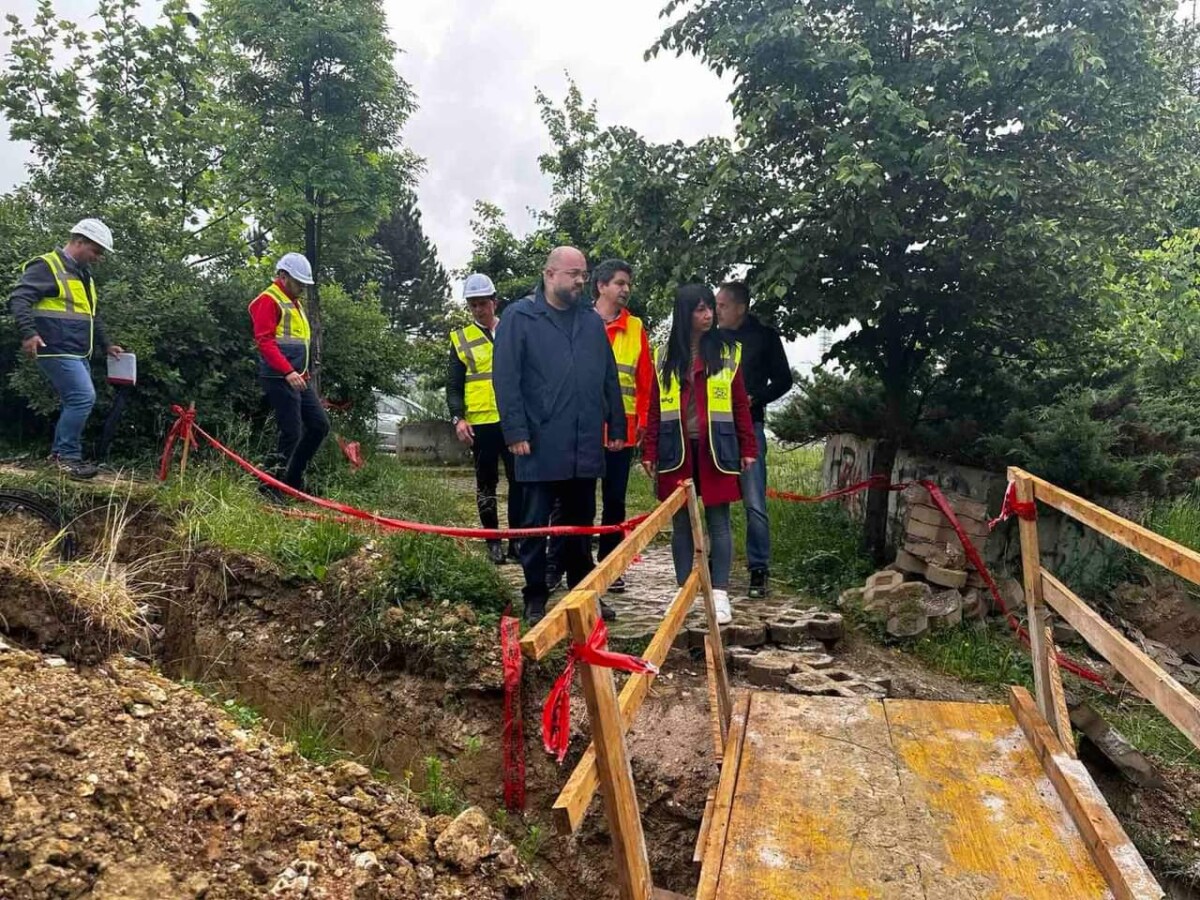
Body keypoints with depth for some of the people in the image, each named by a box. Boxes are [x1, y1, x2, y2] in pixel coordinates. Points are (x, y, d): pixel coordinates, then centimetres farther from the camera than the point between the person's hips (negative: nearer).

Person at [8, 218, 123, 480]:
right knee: (84, 398, -16)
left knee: (77, 402, 10)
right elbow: (18, 299, -17)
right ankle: (68, 455, -6)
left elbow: (91, 316, 30)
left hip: (77, 354, 9)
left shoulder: (84, 275, 20)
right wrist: (28, 333, -29)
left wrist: (106, 345, 25)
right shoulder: (47, 266, -9)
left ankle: (60, 452, 21)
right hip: (57, 351, -9)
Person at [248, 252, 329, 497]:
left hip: (299, 378, 10)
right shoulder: (269, 300, -8)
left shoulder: (295, 302, 22)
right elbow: (265, 342, -18)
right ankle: (272, 486, 1)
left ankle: (293, 479, 17)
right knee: (291, 433, -10)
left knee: (320, 425, 9)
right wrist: (288, 371, -27)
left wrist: (304, 374, 18)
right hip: (279, 379, -10)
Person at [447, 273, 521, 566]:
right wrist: (458, 418, -10)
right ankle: (493, 540, 15)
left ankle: (517, 539, 9)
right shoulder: (461, 339, 7)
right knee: (486, 482, 6)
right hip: (480, 422, -1)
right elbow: (453, 385, 4)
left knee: (519, 479, 0)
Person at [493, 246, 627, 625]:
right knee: (535, 526, 5)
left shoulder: (592, 322, 13)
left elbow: (610, 379, 15)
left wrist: (616, 427, 11)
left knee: (581, 524, 14)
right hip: (541, 446, -5)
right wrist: (516, 431, -13)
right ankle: (535, 599, 16)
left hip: (585, 447, 5)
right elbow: (505, 379, -8)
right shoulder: (519, 317, -3)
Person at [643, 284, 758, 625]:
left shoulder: (727, 350, 4)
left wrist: (748, 448, -1)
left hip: (716, 449, -1)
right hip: (676, 449, 2)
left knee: (718, 522, 1)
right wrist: (649, 452, 3)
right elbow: (655, 407, 8)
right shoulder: (664, 355, 7)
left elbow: (740, 403, 3)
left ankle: (720, 594, 7)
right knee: (681, 524, 8)